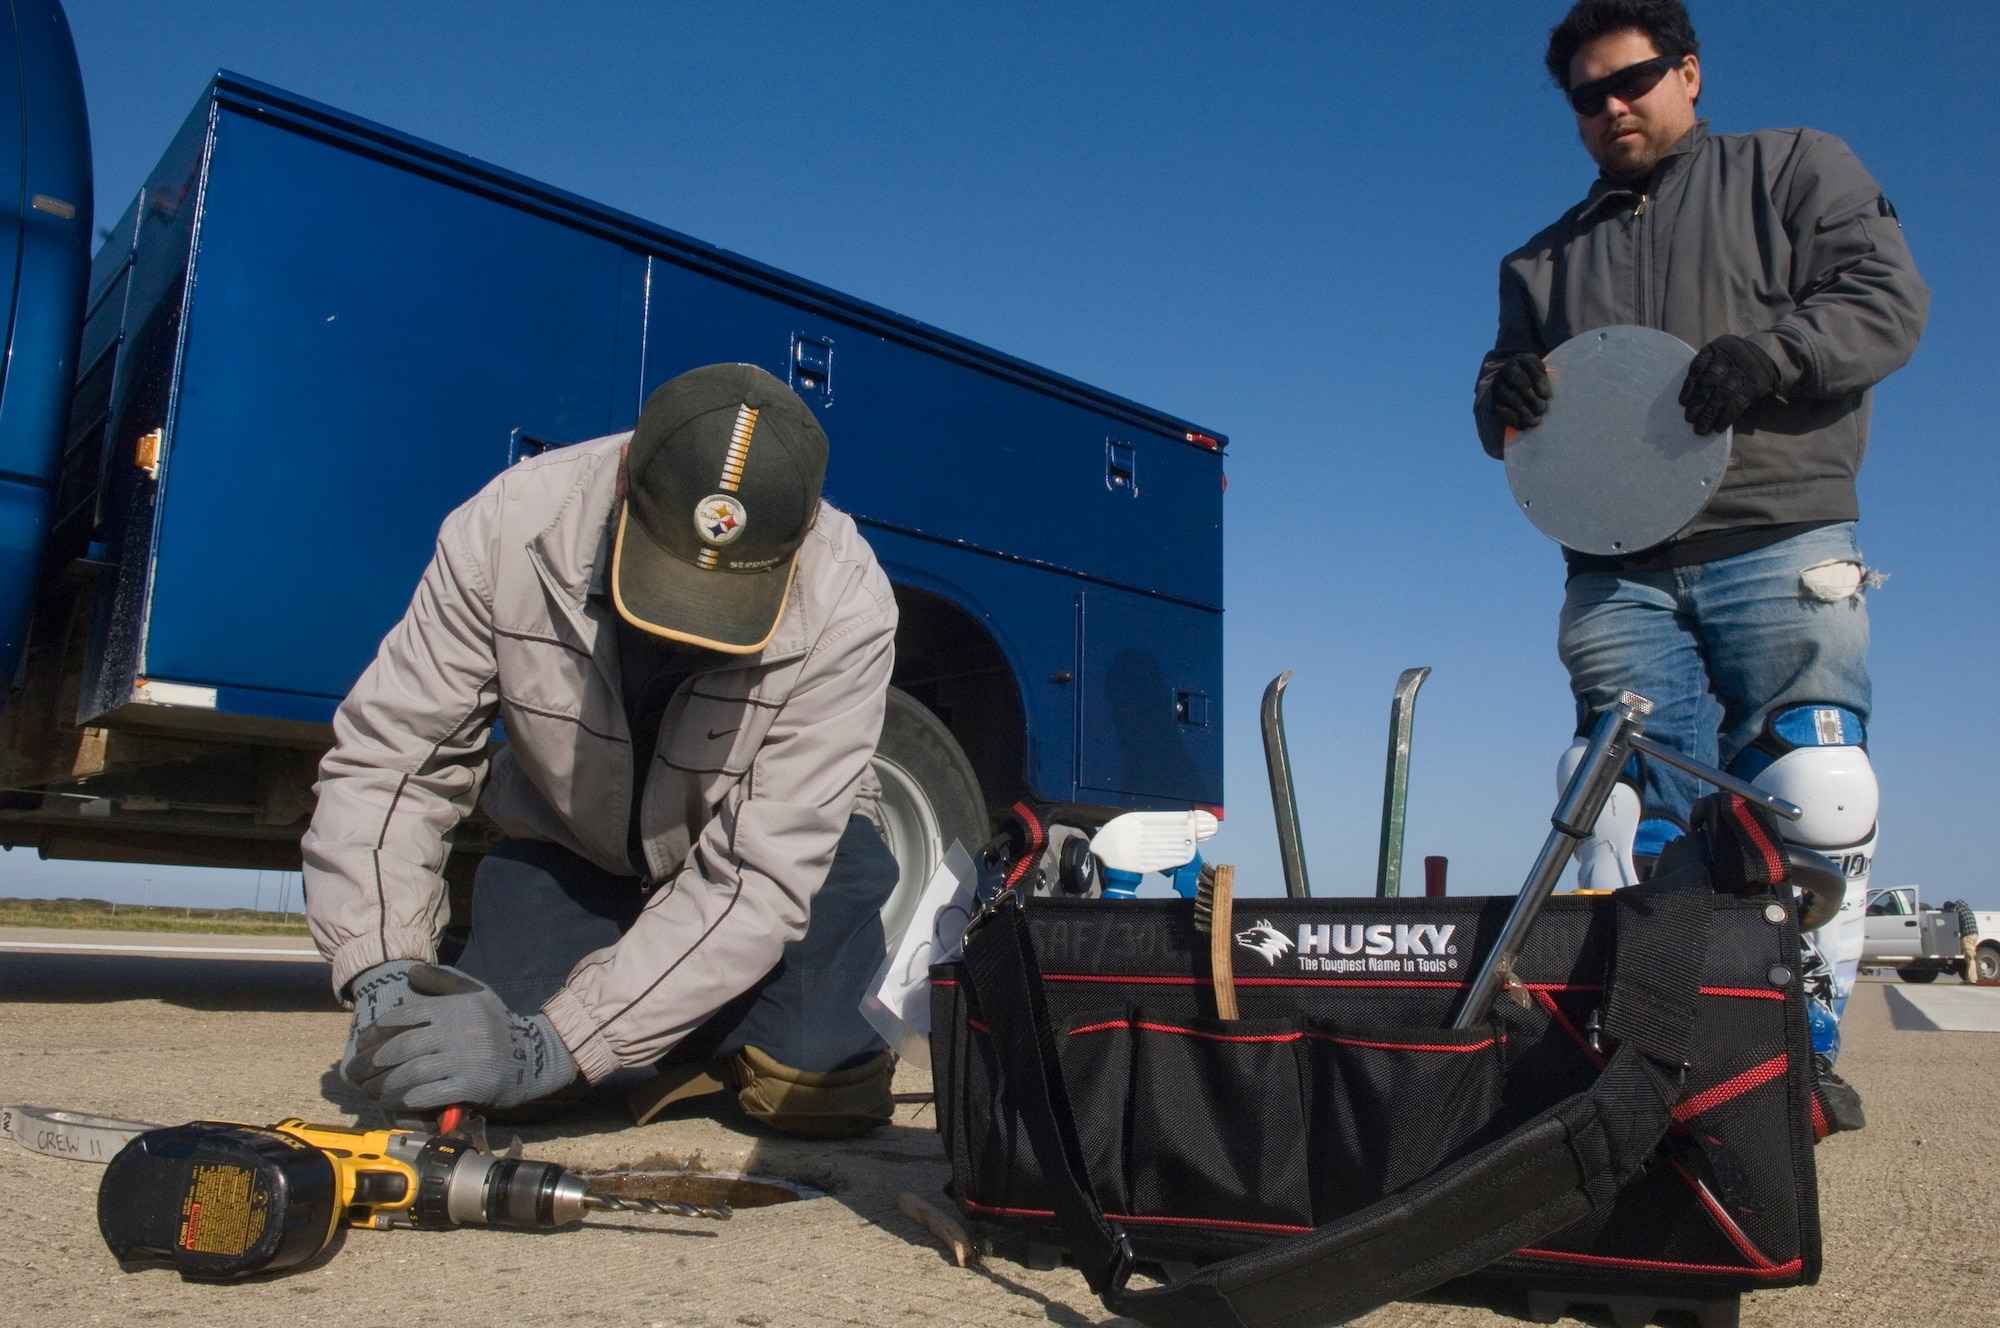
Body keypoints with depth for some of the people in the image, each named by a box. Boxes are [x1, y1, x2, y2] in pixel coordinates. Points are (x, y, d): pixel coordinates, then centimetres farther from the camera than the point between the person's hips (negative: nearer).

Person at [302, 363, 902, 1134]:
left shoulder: (845, 608, -33)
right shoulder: (511, 528, -28)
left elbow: (760, 877, -33)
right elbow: (387, 759, -20)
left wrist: (554, 1046, -40)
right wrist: (383, 971, -34)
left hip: (783, 848, -1)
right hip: (568, 840, 2)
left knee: (825, 1088, -23)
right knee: (465, 1072, -19)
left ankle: (712, 1024, 13)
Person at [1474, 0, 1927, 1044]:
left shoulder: (1794, 168, 16)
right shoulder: (1544, 259, 26)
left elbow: (1887, 298, 3)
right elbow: (1505, 413, 23)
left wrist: (1770, 352, -16)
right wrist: (1505, 397, -2)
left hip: (1782, 555, -3)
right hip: (1618, 576, 3)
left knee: (1806, 804, -10)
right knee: (1630, 813, -3)